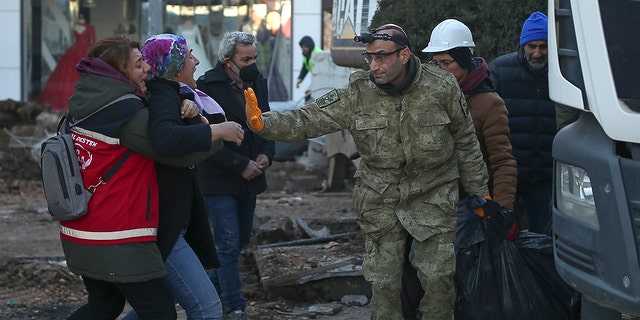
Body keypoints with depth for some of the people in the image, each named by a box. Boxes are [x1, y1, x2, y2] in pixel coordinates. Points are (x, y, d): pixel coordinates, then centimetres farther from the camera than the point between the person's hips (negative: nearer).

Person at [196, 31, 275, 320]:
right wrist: (241, 165, -20)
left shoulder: (258, 82, 6)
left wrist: (266, 153, -3)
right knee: (229, 244, -6)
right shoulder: (208, 87, -16)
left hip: (250, 177, 7)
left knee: (241, 240, 16)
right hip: (219, 180, -7)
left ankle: (211, 287, 35)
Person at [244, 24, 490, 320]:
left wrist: (479, 192, 6)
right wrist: (263, 123, -33)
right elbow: (308, 120, -16)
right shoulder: (357, 94, -9)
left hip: (433, 197, -1)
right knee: (383, 284, 7)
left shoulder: (441, 88, -10)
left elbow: (466, 143, 1)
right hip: (380, 203, 1)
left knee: (437, 279, 0)